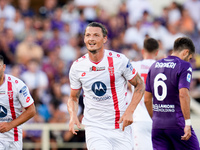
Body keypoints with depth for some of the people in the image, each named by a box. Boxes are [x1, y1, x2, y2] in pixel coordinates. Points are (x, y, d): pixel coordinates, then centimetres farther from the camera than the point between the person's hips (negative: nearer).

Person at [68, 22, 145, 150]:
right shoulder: (77, 67, 0)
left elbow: (140, 85, 4)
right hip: (94, 128, 0)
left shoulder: (119, 60, -6)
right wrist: (73, 115, -8)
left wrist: (129, 111, -9)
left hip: (120, 127, 0)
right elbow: (73, 97, 13)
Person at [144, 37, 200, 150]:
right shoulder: (184, 66, -7)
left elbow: (147, 99, 14)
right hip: (177, 124, -6)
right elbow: (183, 95, -20)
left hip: (157, 125, 6)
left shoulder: (155, 66, 13)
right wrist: (188, 123, -19)